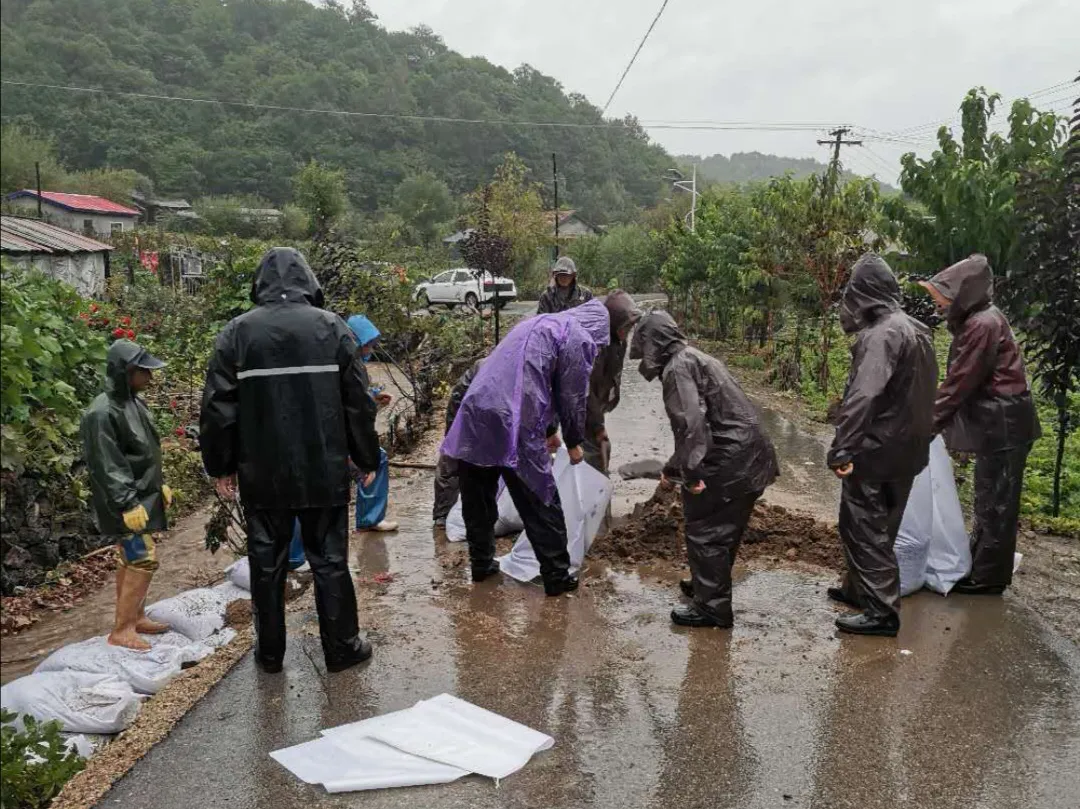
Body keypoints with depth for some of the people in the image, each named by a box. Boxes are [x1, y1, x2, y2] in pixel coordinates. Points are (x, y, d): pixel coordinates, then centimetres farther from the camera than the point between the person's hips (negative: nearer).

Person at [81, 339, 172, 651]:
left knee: (130, 560, 16)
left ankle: (135, 617, 26)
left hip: (143, 496, 9)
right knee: (143, 560, -9)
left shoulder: (132, 402, 9)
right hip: (125, 504, -9)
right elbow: (106, 466, -22)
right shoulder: (103, 412, -20)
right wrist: (127, 504, -23)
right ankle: (121, 630, 0)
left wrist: (160, 485, 21)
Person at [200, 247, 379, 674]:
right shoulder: (331, 326, -3)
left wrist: (221, 466, 11)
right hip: (324, 472, 0)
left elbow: (218, 408, -1)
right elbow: (359, 403, -1)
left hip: (262, 474, 1)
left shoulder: (238, 331, -2)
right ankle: (341, 647, 19)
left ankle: (270, 651, 25)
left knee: (267, 562, 13)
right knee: (330, 560, 10)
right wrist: (367, 459, 9)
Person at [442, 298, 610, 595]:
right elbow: (573, 397, 3)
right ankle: (556, 576, 14)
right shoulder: (578, 337, 2)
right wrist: (574, 442, 19)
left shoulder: (538, 323, 28)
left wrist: (549, 430, 43)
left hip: (474, 415, 8)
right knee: (541, 505, 6)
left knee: (478, 500, 19)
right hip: (513, 427, -8)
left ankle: (481, 564, 31)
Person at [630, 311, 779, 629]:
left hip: (731, 462, -10)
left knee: (705, 531, 2)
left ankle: (712, 607, 10)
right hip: (750, 458, 10)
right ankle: (707, 585, 38)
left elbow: (691, 422, -26)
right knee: (723, 530, 22)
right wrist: (672, 470, 32)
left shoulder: (677, 367, -11)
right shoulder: (695, 358, 21)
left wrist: (691, 472, -24)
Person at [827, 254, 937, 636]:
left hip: (876, 450, -9)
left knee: (863, 527, -1)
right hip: (907, 449, 10)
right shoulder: (916, 330, 11)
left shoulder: (881, 334, -20)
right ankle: (859, 588, 34)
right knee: (879, 526, 20)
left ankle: (881, 611, 2)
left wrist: (842, 449, -31)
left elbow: (863, 397, -30)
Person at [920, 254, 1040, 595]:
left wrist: (929, 422, -12)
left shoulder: (983, 325, -20)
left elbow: (961, 381, -19)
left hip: (1003, 424, -10)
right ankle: (980, 567, 28)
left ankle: (987, 577, 10)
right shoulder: (975, 320, 11)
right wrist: (937, 416, 9)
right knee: (990, 499, 17)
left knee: (995, 502, 0)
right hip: (996, 422, 10)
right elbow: (962, 378, 13)